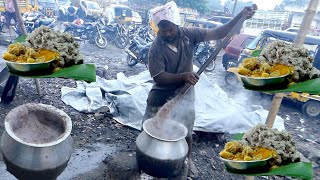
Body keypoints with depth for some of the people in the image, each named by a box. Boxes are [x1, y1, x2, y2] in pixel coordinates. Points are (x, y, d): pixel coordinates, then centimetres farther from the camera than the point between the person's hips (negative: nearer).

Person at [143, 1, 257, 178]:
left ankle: (188, 158, 42)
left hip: (184, 92, 2)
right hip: (162, 94, -1)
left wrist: (241, 16, -21)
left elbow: (218, 33, -10)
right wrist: (182, 76, -37)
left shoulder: (188, 34, -12)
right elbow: (159, 77, -24)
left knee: (185, 132, 15)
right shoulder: (156, 48, -21)